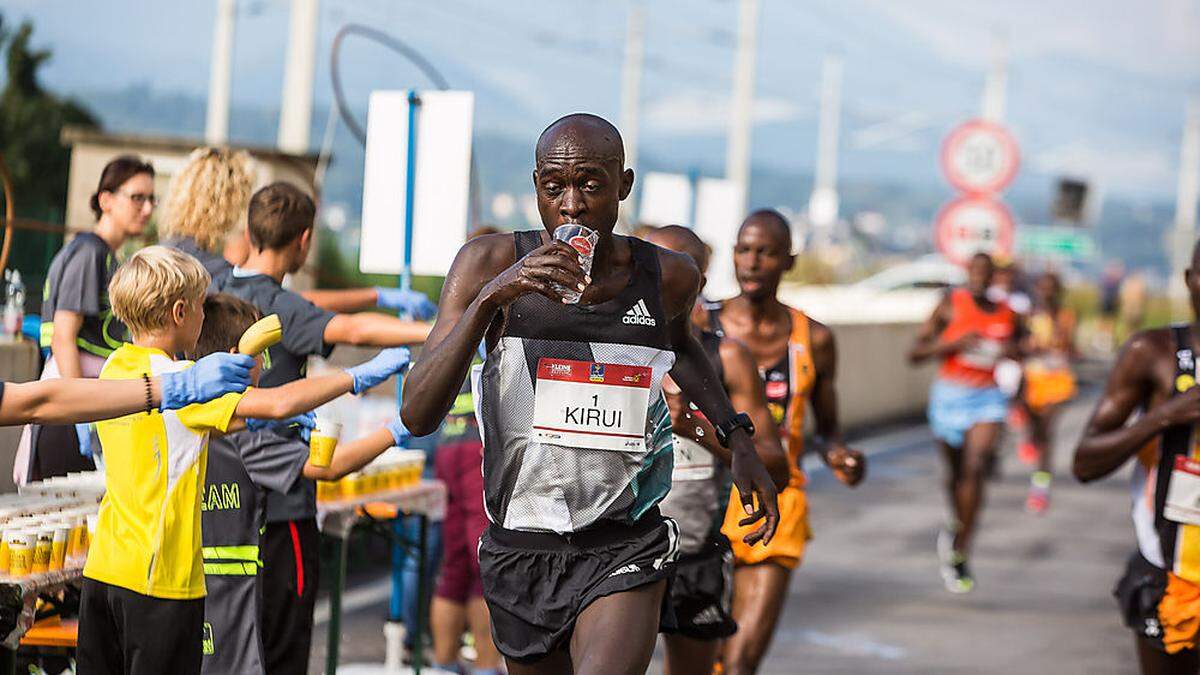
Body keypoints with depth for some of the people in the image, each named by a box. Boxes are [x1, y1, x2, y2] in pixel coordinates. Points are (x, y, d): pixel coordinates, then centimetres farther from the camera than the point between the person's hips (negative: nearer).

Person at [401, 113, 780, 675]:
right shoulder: (489, 264, -10)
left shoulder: (668, 276, -4)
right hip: (518, 550, 1)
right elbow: (417, 416, -19)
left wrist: (738, 439, 14)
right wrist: (489, 298, -29)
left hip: (624, 553, -1)